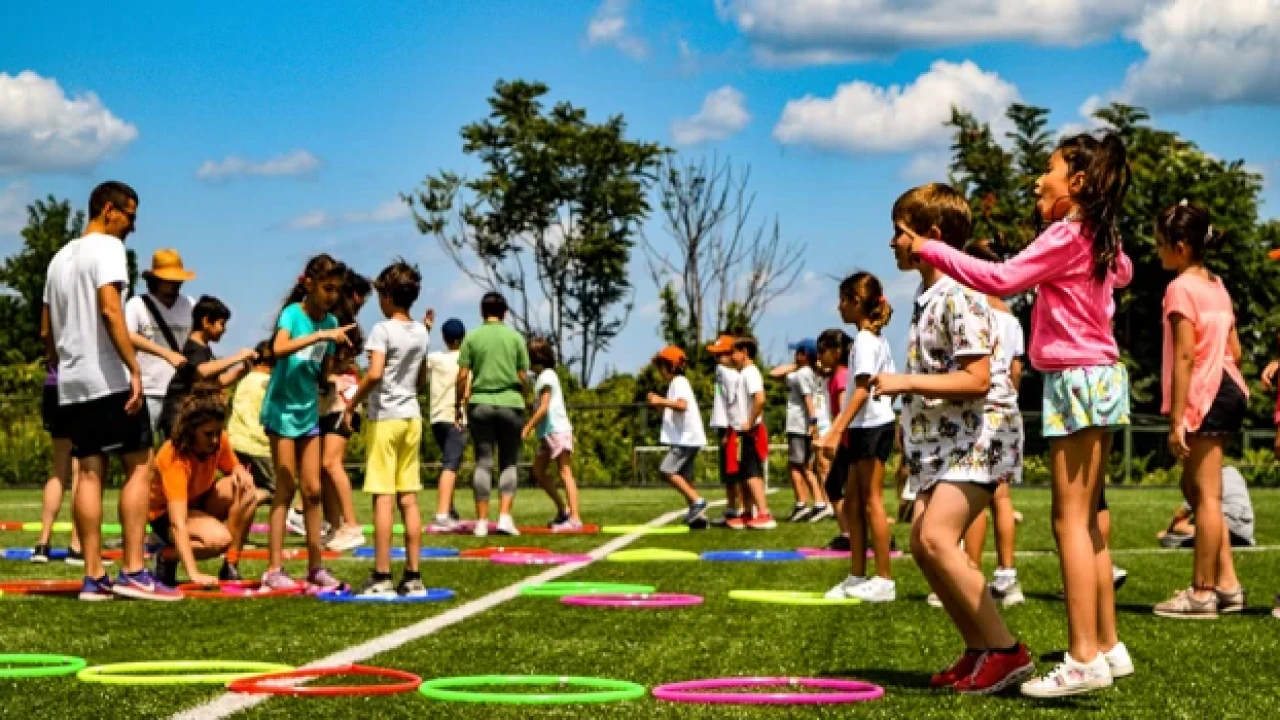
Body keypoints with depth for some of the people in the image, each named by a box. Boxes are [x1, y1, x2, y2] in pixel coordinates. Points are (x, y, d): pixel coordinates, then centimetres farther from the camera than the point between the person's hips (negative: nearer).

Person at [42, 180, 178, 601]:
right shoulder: (107, 247, -7)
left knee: (89, 473, 6)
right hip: (107, 378, -8)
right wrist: (135, 370, -21)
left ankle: (93, 577, 3)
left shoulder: (61, 256, 20)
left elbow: (46, 330, 21)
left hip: (71, 382, 8)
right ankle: (133, 572, -9)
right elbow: (110, 310, -20)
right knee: (139, 467, -3)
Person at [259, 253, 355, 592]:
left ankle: (315, 567, 12)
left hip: (308, 410, 6)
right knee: (286, 489, -6)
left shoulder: (331, 322, 5)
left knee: (312, 489, 6)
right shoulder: (293, 313, -11)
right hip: (282, 408, -6)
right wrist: (320, 336, -37)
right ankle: (274, 569, -3)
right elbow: (278, 349, -34)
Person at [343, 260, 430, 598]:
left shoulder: (383, 329, -11)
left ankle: (382, 577, -7)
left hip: (385, 417, -6)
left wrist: (351, 405, -12)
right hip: (412, 417, 6)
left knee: (383, 497, -6)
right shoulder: (420, 332, 10)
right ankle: (413, 575, 7)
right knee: (408, 498, 7)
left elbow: (374, 373, -22)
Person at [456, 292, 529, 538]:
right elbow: (524, 377, 2)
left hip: (480, 404, 0)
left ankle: (482, 521, 3)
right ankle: (505, 516, -6)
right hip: (510, 404, 0)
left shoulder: (472, 338, 1)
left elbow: (462, 376, -2)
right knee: (509, 463, 7)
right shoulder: (515, 338, 2)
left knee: (483, 462, 4)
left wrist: (458, 404, 9)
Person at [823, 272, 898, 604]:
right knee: (852, 504, 12)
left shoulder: (864, 340, -14)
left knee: (872, 501, -6)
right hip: (873, 426, 10)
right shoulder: (879, 339, 15)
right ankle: (857, 577, 16)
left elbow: (862, 390, -21)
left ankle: (885, 580, -3)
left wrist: (836, 430, -26)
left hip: (870, 425, -10)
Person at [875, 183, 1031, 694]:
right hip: (941, 441, 10)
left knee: (936, 538, -22)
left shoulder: (959, 296, -16)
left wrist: (906, 382, -23)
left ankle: (1007, 652, -15)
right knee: (923, 545, 6)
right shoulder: (927, 297, 15)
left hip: (978, 435, -10)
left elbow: (976, 380, -24)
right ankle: (980, 651, 14)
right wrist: (913, 446, 24)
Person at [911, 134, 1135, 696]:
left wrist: (929, 250, -17)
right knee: (1085, 521, 13)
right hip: (1098, 375, 10)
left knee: (1071, 520, -10)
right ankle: (1107, 646, 17)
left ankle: (1084, 658, -12)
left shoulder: (1066, 235, -13)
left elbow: (1000, 278, -23)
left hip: (1077, 379, -10)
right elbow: (1122, 271, 39)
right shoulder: (1100, 239, 14)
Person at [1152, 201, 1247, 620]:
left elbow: (1185, 356, -18)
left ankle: (1202, 592, 1)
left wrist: (1176, 418, -18)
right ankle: (1227, 584, 15)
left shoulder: (1181, 288, -12)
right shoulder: (1217, 286, 15)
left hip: (1204, 397, -9)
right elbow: (1235, 350, 15)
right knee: (1195, 488, 16)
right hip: (1229, 391, 9)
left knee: (1206, 495, -4)